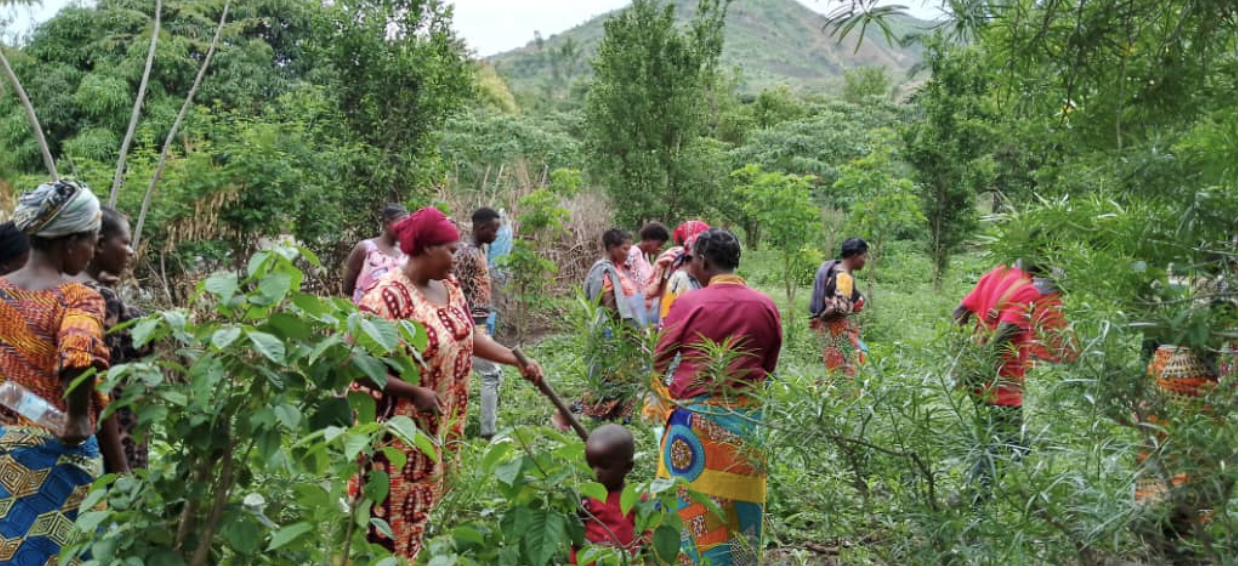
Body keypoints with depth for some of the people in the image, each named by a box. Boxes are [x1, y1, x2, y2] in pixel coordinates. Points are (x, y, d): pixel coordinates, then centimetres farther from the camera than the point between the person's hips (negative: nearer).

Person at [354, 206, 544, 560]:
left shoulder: (449, 287, 4)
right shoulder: (388, 295, -22)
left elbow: (470, 336, 13)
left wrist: (519, 362, 6)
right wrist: (415, 392, -23)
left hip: (442, 424, 8)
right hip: (400, 427, -8)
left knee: (427, 502, 19)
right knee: (394, 509, 4)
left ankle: (415, 556, 34)